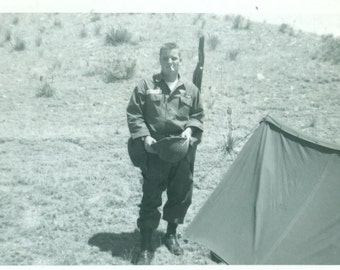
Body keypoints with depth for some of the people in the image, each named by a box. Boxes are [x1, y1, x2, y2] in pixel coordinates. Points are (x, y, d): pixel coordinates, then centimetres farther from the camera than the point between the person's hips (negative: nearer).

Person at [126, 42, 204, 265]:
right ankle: (146, 247, 12)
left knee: (181, 196, 14)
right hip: (155, 152, -3)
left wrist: (190, 129, -5)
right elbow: (134, 115, 0)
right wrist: (144, 136, -12)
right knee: (151, 198, 1)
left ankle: (172, 234, 37)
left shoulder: (190, 89, 7)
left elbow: (198, 116, 15)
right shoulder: (146, 86, -1)